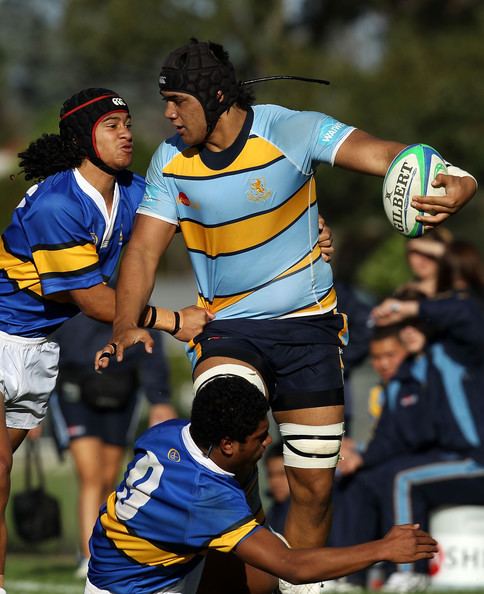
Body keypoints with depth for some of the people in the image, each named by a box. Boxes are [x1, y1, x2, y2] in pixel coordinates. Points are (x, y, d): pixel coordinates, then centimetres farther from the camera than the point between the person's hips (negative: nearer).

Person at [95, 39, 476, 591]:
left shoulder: (292, 130, -15)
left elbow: (383, 154, -27)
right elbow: (143, 250, 0)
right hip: (227, 330, 1)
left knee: (313, 487, 1)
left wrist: (457, 182, -47)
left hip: (308, 325, -1)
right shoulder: (170, 161, -2)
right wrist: (125, 326, -18)